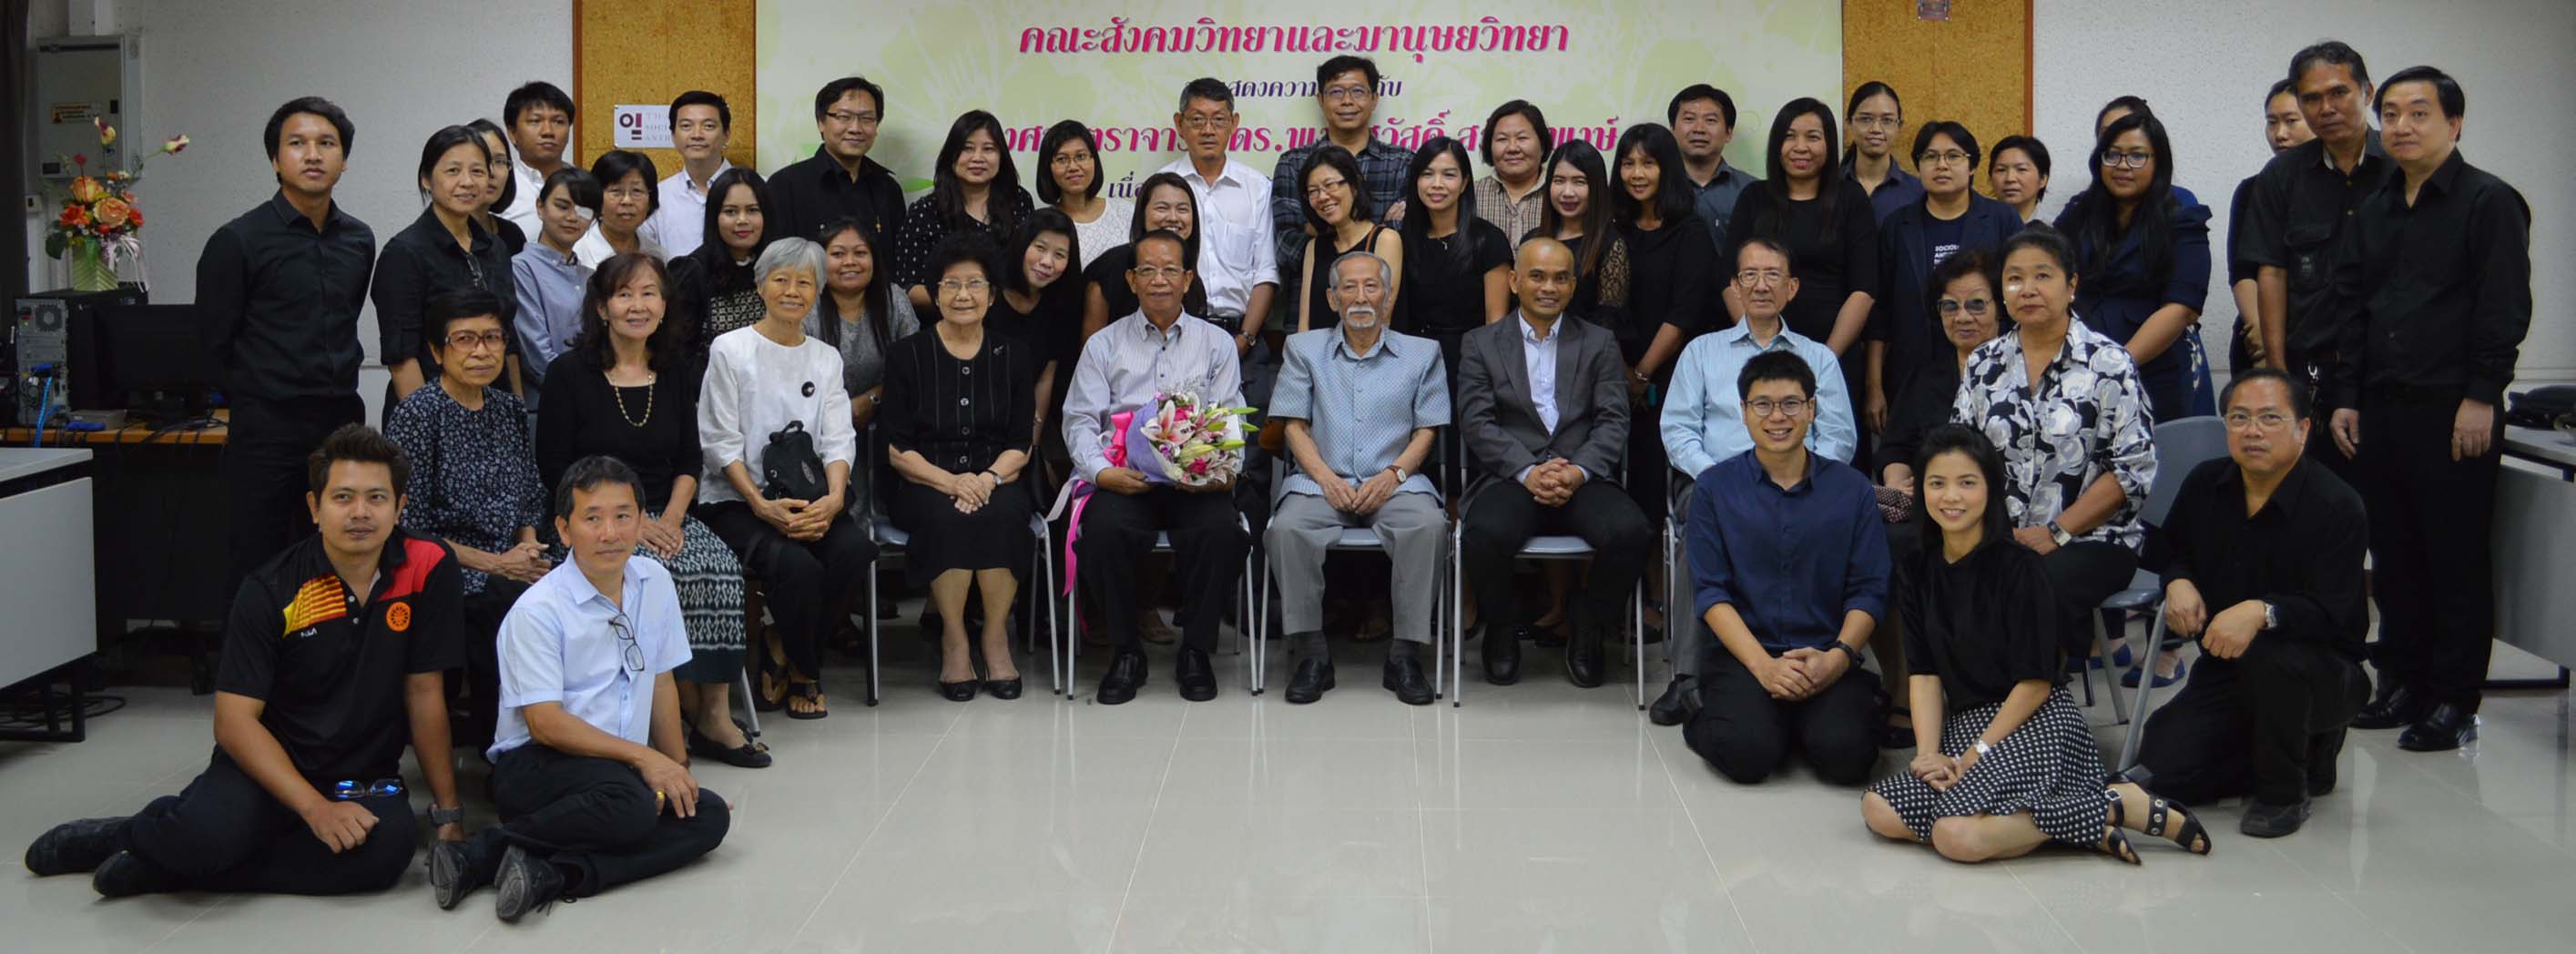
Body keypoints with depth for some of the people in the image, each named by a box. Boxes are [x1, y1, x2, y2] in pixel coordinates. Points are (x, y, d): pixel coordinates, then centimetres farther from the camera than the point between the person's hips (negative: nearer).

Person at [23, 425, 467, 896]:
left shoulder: (427, 569, -7)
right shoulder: (270, 590, -10)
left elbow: (425, 692, -1)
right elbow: (234, 720, -13)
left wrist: (448, 811, -1)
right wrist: (316, 808, -24)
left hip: (366, 779, 2)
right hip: (270, 764, -2)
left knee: (391, 846, -33)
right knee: (205, 834, -34)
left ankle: (168, 869, -15)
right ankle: (135, 833, 6)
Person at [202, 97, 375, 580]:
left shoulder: (359, 240, 10)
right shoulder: (237, 241, -5)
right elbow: (215, 342, 0)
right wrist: (257, 399, 6)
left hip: (342, 424, 5)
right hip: (268, 431, -5)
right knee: (258, 571, 0)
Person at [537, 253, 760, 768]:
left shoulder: (677, 370, 11)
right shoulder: (570, 372, -2)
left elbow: (689, 460, 12)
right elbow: (555, 469, -6)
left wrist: (671, 518, -8)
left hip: (665, 516, 4)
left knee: (722, 570, -25)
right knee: (666, 575, -32)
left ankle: (715, 712, -21)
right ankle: (694, 712, -20)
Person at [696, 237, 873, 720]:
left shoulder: (826, 358, 15)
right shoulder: (730, 350, 0)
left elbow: (838, 440, 6)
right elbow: (720, 443, -5)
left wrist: (833, 500, -15)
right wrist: (763, 505, -18)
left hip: (809, 502, 4)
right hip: (735, 501, -4)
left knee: (855, 548, -27)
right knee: (796, 563, -31)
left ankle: (783, 656, -4)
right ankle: (804, 675, -2)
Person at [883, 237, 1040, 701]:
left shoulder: (1015, 354, 12)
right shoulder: (908, 355, 7)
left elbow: (1021, 444, 6)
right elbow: (897, 448, 0)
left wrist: (989, 479, -15)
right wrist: (950, 481, -17)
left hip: (998, 480, 1)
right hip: (925, 484, -1)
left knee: (1002, 514, -33)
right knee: (946, 518, -34)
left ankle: (996, 638, -17)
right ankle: (953, 641, -19)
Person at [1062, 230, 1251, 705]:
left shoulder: (1216, 344, 16)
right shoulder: (1104, 345, 15)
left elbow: (1231, 424, 8)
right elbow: (1080, 421, 7)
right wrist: (1102, 472, -13)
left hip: (1197, 482, 0)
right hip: (1125, 478, 0)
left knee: (1220, 530, -32)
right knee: (1104, 530, -32)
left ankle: (1196, 652, -11)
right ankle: (1125, 652, -11)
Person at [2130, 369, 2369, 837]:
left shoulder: (2337, 506, -19)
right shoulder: (2206, 484, 0)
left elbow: (2333, 615, -28)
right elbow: (2169, 547, 20)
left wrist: (2262, 612, -46)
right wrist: (2178, 581, -3)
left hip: (2325, 676, -6)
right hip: (2226, 671, 6)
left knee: (2270, 652, -40)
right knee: (2163, 766, -13)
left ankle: (2285, 791, -13)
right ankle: (2306, 753, 14)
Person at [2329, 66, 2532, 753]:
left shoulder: (2489, 202, -3)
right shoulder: (2374, 211, 17)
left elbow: (2505, 309, -9)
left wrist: (2480, 398, -14)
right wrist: (2347, 397, 12)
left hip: (2453, 411, -6)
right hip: (2382, 408, 6)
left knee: (2458, 560, -1)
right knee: (2394, 558, 10)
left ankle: (2455, 703, 4)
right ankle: (2403, 684, 18)